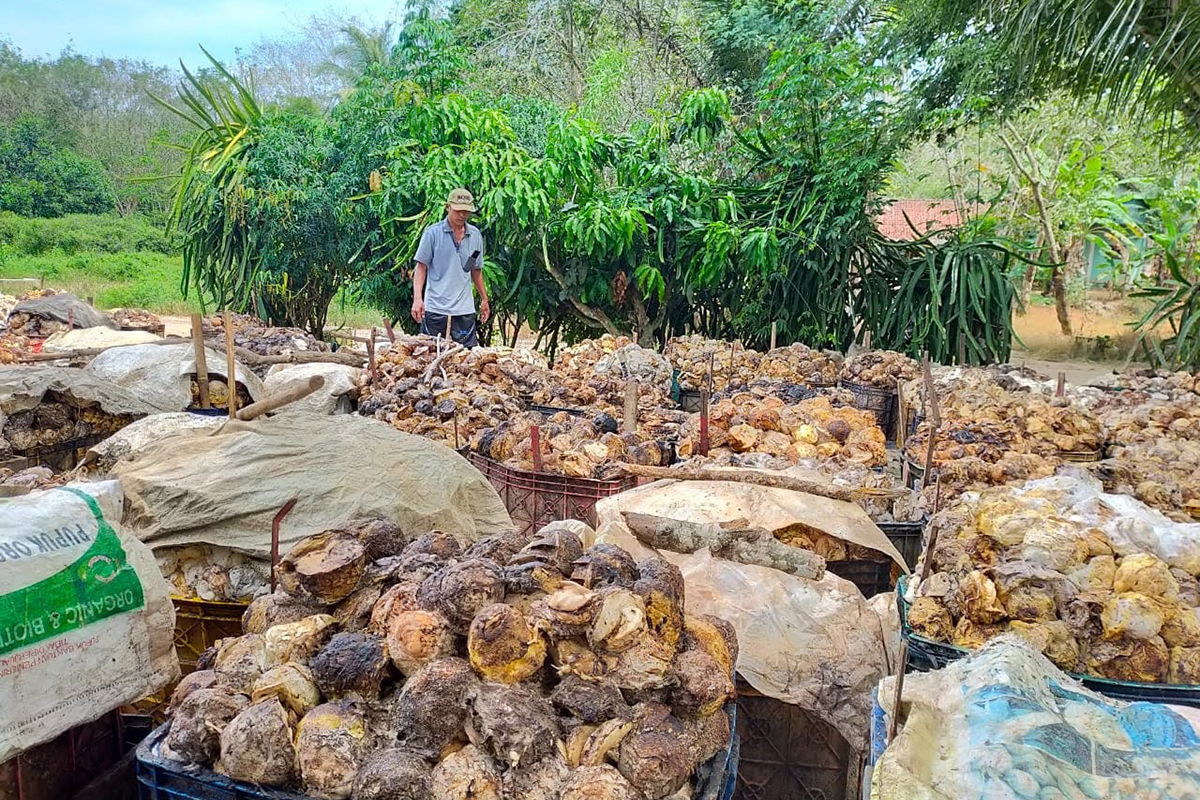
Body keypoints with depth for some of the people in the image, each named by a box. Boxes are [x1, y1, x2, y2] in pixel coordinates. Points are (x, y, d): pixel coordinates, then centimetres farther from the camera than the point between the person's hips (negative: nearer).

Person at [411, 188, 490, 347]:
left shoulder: (475, 235, 9)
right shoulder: (433, 232, -2)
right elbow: (421, 267, -3)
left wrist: (484, 299, 20)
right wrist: (417, 298, -13)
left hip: (465, 309, 3)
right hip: (435, 309, -3)